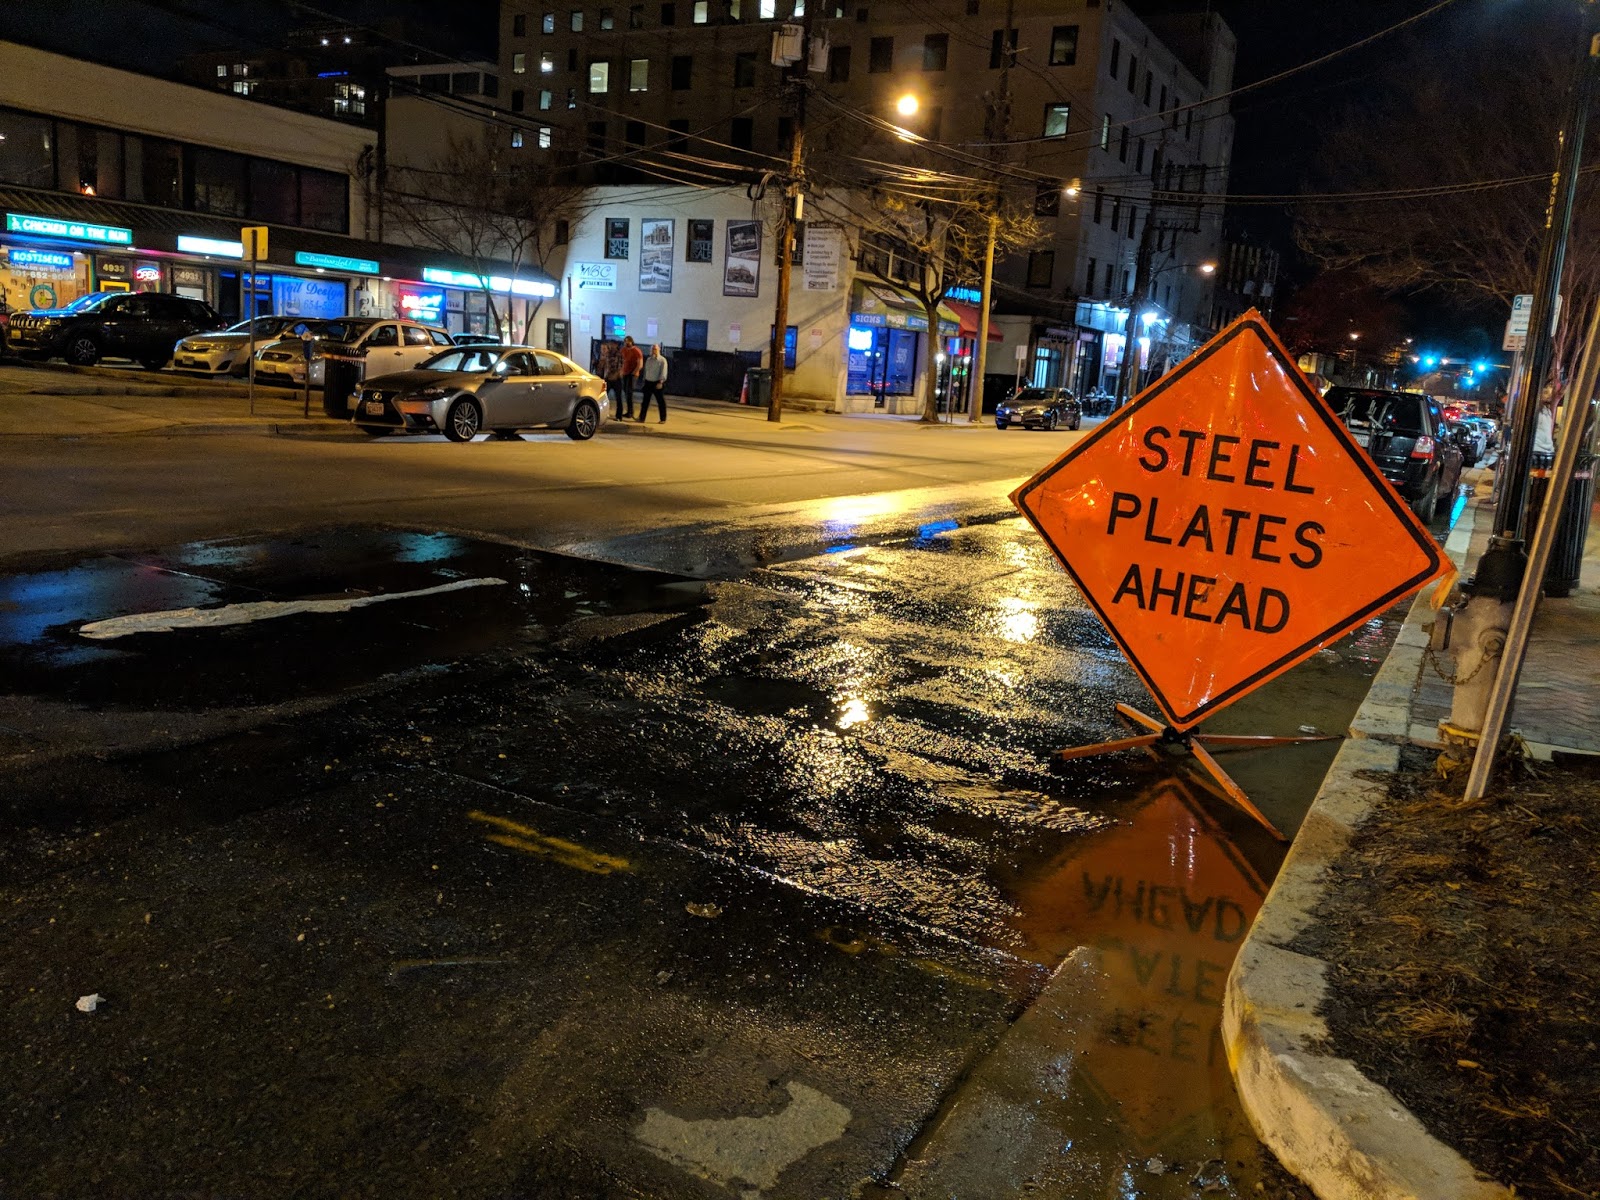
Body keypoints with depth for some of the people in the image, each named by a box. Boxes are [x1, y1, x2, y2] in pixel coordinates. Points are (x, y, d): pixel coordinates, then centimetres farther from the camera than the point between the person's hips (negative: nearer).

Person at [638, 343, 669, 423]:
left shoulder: (662, 360, -6)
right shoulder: (648, 360, 14)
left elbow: (663, 372, -13)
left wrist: (660, 382, -22)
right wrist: (644, 380, 16)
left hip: (657, 383, -5)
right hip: (648, 382, 6)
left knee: (661, 401, 2)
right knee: (645, 401, 4)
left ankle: (663, 419, 10)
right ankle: (641, 418, 8)